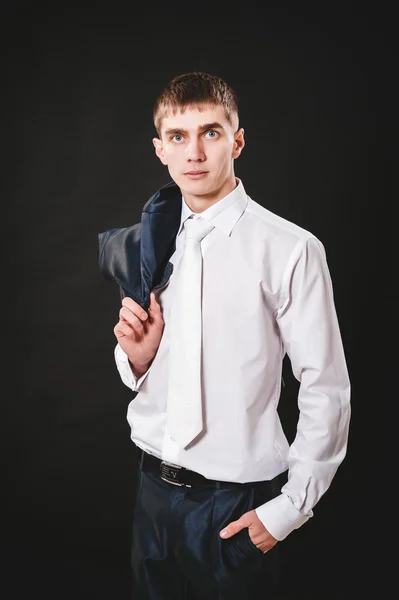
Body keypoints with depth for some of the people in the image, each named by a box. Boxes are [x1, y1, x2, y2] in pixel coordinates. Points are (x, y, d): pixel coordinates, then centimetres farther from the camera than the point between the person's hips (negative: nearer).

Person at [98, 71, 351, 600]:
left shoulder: (290, 249, -15)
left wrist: (290, 508, -9)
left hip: (235, 505, -5)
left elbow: (327, 391, -12)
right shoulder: (150, 244, 3)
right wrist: (136, 356, -10)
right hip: (153, 486, 5)